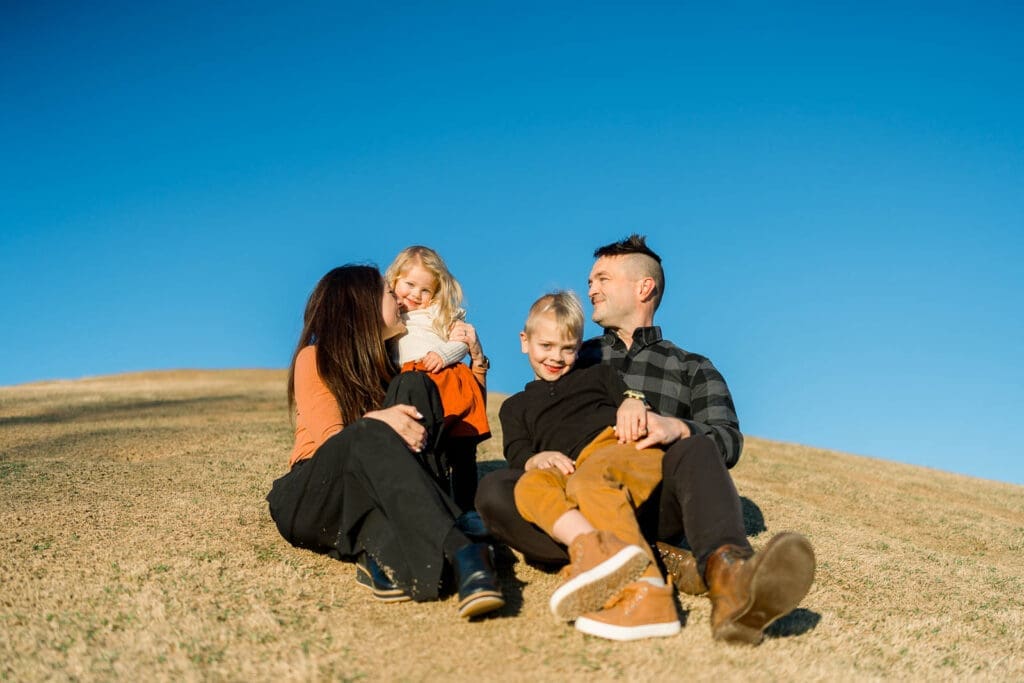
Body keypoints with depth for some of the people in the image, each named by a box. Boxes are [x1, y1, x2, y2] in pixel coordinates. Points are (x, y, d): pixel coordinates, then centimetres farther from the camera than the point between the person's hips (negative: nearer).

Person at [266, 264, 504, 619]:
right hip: (313, 502, -4)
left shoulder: (389, 362, 18)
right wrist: (375, 421, -31)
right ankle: (460, 553, -58)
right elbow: (332, 440, -12)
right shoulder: (315, 358, 2)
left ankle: (385, 553, -40)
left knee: (414, 386, -19)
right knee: (370, 436, -35)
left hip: (368, 502, 4)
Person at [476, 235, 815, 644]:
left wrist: (677, 428, -24)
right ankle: (660, 562, -37)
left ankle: (728, 577, -61)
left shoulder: (693, 370, 19)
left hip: (652, 510, -1)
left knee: (695, 449, -31)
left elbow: (728, 441, 0)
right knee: (494, 490, -28)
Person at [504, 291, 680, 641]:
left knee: (588, 481, -36)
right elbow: (518, 454, 16)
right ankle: (593, 548, -56)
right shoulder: (516, 407, 34)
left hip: (629, 446, -2)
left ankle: (644, 593, -59)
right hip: (574, 469, 2)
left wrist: (633, 402, -10)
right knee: (530, 485, -30)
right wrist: (537, 459, -8)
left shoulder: (598, 375, 33)